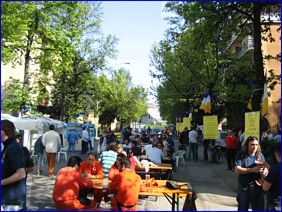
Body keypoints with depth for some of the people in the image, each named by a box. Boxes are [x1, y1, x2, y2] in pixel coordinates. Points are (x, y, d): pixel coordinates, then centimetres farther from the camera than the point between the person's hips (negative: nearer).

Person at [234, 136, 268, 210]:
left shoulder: (260, 155, 0)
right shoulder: (241, 155, -10)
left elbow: (265, 166, 2)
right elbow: (237, 170, -18)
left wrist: (265, 169, -23)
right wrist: (252, 169, -27)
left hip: (257, 188, 2)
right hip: (244, 188, -2)